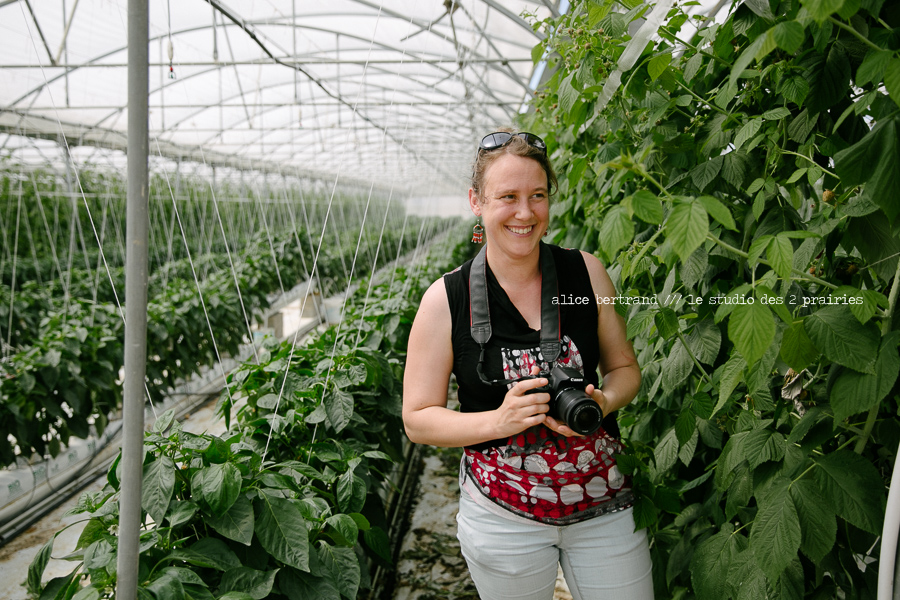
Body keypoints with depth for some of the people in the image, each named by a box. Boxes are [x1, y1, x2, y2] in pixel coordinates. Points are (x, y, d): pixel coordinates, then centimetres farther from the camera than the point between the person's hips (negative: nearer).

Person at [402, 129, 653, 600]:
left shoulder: (587, 272, -5)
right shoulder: (445, 300, -11)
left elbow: (624, 367, 8)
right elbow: (418, 419, -6)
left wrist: (602, 402, -15)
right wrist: (499, 421, -22)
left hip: (605, 507, 2)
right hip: (503, 518, -1)